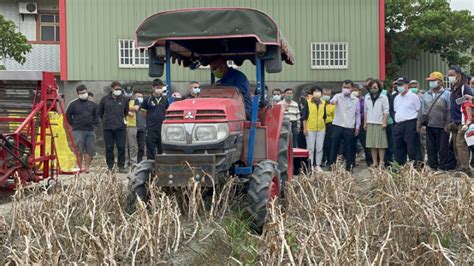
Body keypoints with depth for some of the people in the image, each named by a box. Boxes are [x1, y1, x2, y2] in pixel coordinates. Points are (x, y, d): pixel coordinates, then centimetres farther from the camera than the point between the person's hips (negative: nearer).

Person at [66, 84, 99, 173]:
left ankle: (87, 167, 12)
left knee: (90, 150, 3)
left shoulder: (92, 104, 13)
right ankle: (80, 168, 1)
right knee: (79, 150, -5)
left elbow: (96, 115, 21)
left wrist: (94, 124, 10)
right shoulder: (74, 104, 3)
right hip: (78, 131, -3)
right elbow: (68, 116, 7)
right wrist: (74, 125, 2)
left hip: (90, 130, 4)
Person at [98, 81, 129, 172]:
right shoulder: (105, 99, 3)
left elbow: (126, 111, 22)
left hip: (120, 127, 0)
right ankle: (110, 166, 11)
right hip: (108, 128, 0)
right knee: (109, 148, 3)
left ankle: (121, 166, 5)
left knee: (121, 147, -2)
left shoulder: (124, 99, 6)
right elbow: (100, 111, 16)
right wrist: (105, 119, 15)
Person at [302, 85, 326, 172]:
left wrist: (325, 127, 14)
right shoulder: (308, 103, -2)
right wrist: (305, 128, -6)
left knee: (319, 148, 6)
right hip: (310, 129, -3)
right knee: (311, 148, 2)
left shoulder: (323, 103, 8)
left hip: (321, 129, 3)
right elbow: (304, 116, -3)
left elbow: (324, 116, 15)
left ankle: (318, 165, 14)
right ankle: (310, 165, 8)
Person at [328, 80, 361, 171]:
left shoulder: (355, 100, 8)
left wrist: (357, 126, 7)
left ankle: (348, 166, 13)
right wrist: (332, 101, -44)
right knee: (334, 146, 2)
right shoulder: (338, 96, 4)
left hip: (350, 127, 1)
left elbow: (357, 114, 12)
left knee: (349, 148, 5)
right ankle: (331, 165, 8)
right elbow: (334, 100, -20)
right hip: (337, 126, -1)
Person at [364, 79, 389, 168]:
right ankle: (375, 162, 9)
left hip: (380, 124, -4)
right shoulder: (367, 98, 13)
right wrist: (365, 123, 11)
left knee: (381, 144, -4)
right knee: (372, 144, 3)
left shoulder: (383, 98, 2)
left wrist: (384, 122, -9)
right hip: (370, 124, 4)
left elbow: (386, 111, -1)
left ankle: (381, 162, 2)